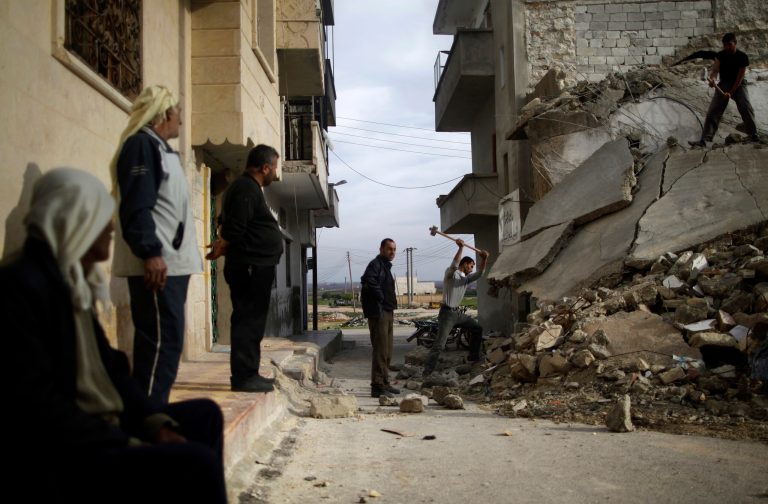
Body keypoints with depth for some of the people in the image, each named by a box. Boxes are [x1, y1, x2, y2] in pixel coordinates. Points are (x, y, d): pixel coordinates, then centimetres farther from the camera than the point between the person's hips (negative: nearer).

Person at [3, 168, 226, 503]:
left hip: (103, 427, 10)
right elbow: (38, 403, -23)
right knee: (198, 463, -23)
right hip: (58, 455, -10)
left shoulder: (74, 281, 13)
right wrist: (129, 445, -21)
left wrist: (154, 422, 0)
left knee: (204, 415, 18)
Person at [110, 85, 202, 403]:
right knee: (162, 342, -11)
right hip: (156, 264, -10)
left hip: (171, 263, 10)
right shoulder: (141, 144, -7)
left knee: (166, 341, 12)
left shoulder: (160, 148, 24)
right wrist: (150, 253, -24)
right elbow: (136, 205, -18)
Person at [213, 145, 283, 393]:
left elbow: (230, 228, 25)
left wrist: (221, 247, 12)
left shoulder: (249, 188, 21)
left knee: (251, 322, 13)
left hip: (256, 268, 11)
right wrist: (219, 251, -5)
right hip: (251, 267, -11)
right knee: (248, 321, -9)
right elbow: (233, 230, -20)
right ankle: (243, 377, -6)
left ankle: (248, 374, 19)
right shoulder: (246, 189, -14)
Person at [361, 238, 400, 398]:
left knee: (387, 351, 15)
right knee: (380, 350, -10)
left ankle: (384, 383, 23)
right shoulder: (375, 265, -12)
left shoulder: (386, 266, 20)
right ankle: (377, 386, -7)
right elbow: (368, 281, -31)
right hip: (378, 313, -10)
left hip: (387, 313, 10)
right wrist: (380, 297, -22)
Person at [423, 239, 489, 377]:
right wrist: (460, 248, -37)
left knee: (477, 328, 19)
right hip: (447, 313, -9)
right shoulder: (451, 273, -9)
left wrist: (484, 259, -13)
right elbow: (454, 265, -31)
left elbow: (479, 273, 2)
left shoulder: (466, 278, 14)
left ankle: (473, 356, 33)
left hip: (457, 312, 9)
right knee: (440, 344, -17)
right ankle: (427, 372, -17)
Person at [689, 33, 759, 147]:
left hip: (738, 85, -2)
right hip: (724, 84, 2)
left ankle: (754, 135, -9)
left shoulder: (742, 57, -12)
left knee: (746, 108, -22)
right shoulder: (720, 55, -5)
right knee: (713, 111, -11)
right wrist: (711, 78, -41)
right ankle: (704, 139, -16)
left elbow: (740, 77, -14)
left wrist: (731, 93, -20)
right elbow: (715, 69, -17)